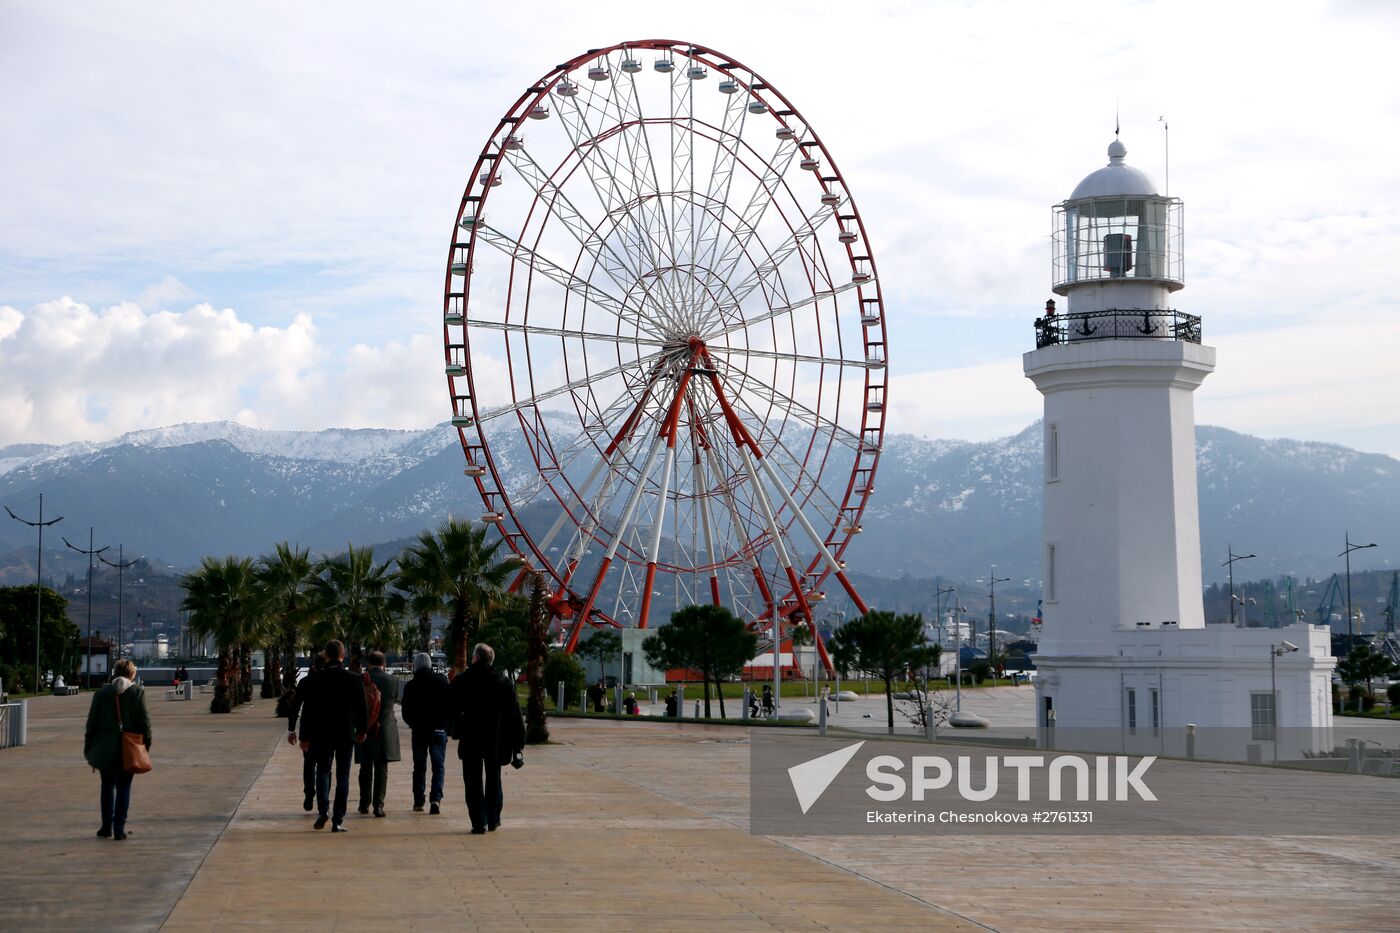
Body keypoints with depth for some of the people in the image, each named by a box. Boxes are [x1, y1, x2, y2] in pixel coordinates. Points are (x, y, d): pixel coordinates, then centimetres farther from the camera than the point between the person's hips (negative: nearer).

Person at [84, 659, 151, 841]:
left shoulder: (101, 693, 1)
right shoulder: (138, 692, -4)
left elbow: (92, 723, 3)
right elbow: (145, 721, -5)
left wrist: (88, 748, 10)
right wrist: (146, 744, 4)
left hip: (105, 749, 2)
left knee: (107, 786, 15)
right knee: (124, 787, 5)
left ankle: (106, 827, 17)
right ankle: (119, 828, 1)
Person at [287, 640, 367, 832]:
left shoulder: (314, 679, -5)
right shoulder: (353, 680, -5)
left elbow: (307, 710, -3)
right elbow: (362, 708, 0)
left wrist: (305, 737, 3)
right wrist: (361, 731, 16)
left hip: (321, 734, 0)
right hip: (346, 734, 0)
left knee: (323, 771, 15)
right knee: (343, 775, 5)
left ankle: (323, 809, -6)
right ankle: (338, 820, 2)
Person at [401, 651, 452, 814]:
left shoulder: (410, 686, -2)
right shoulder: (442, 681, -2)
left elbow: (406, 712, 2)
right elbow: (452, 705, -1)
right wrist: (447, 724, 10)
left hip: (419, 731, 1)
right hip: (439, 730, -1)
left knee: (419, 767, 11)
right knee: (439, 767, 2)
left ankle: (418, 802, 11)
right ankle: (436, 799, -16)